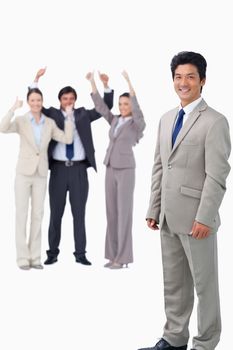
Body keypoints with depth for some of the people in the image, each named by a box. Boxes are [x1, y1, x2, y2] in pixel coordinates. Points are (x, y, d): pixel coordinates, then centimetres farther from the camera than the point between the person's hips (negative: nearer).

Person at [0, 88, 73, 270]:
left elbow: (68, 139, -2)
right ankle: (22, 257, 3)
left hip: (41, 174, 3)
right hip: (24, 172, -3)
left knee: (37, 215, 4)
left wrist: (69, 116, -5)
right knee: (22, 215, -3)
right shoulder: (21, 121, -4)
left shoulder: (50, 123, 7)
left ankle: (34, 257, 11)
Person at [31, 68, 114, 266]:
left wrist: (106, 86, -3)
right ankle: (53, 253, 13)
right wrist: (36, 80, -11)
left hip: (79, 169, 1)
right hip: (58, 169, -1)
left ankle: (80, 254, 10)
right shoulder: (52, 114, 6)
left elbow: (106, 107, 8)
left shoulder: (83, 114, 9)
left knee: (79, 213, 5)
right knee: (56, 213, 5)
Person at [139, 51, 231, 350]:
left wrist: (204, 218, -19)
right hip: (169, 217, 7)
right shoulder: (167, 119, 13)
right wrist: (154, 209, 10)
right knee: (173, 282, 15)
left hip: (196, 218, -7)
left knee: (204, 283, 6)